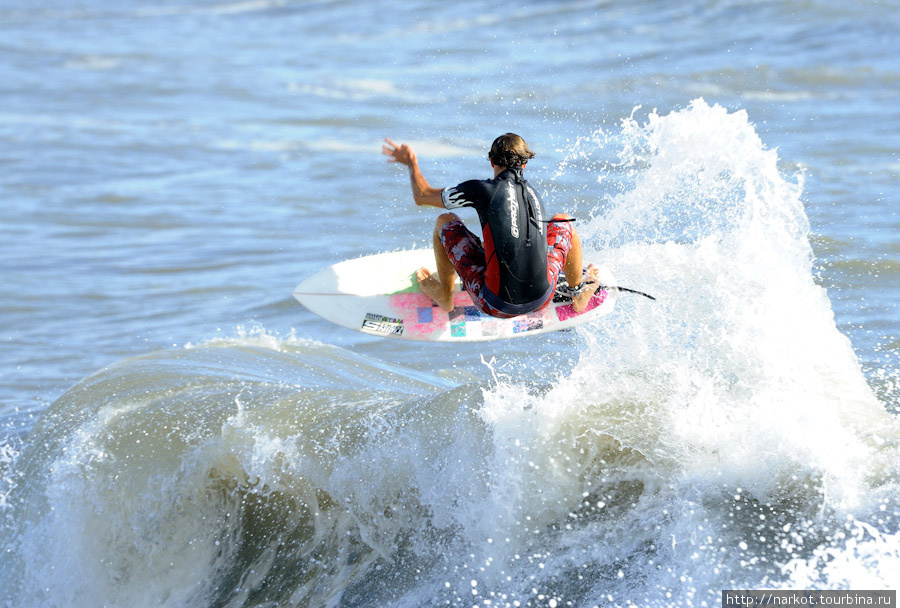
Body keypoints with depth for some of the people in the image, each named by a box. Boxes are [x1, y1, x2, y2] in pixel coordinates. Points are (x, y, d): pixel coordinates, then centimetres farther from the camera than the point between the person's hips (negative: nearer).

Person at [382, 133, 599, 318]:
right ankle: (578, 293, 41)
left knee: (445, 222, 13)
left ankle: (444, 295, 30)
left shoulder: (483, 190, -9)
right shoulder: (534, 195, 7)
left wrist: (411, 163, 22)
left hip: (497, 306, -4)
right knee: (562, 221, 29)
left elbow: (422, 196, 3)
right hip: (541, 299, 4)